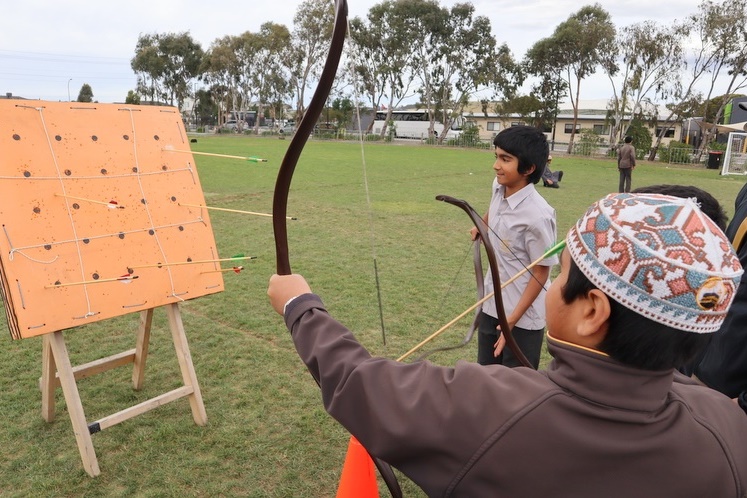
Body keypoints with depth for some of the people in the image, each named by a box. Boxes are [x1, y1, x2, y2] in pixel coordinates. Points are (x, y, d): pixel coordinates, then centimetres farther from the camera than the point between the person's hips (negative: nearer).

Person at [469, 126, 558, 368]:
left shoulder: (538, 215, -27)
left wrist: (513, 319, -18)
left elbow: (541, 273, -19)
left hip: (523, 317, -7)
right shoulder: (499, 186, -6)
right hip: (491, 305, 7)